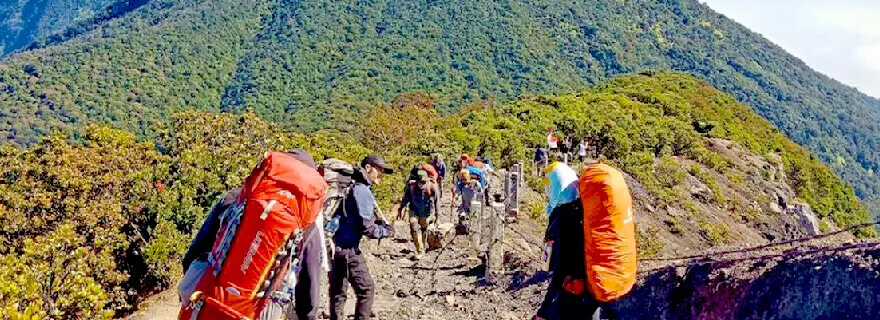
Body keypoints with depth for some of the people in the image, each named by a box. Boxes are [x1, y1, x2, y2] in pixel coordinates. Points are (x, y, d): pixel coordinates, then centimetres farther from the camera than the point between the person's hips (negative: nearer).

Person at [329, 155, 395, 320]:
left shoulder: (350, 185, 13)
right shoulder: (362, 191, -15)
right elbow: (367, 227, -19)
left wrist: (375, 219, 11)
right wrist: (386, 231, -4)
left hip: (335, 245, 9)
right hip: (347, 248, -9)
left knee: (338, 291, 16)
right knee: (366, 289, 1)